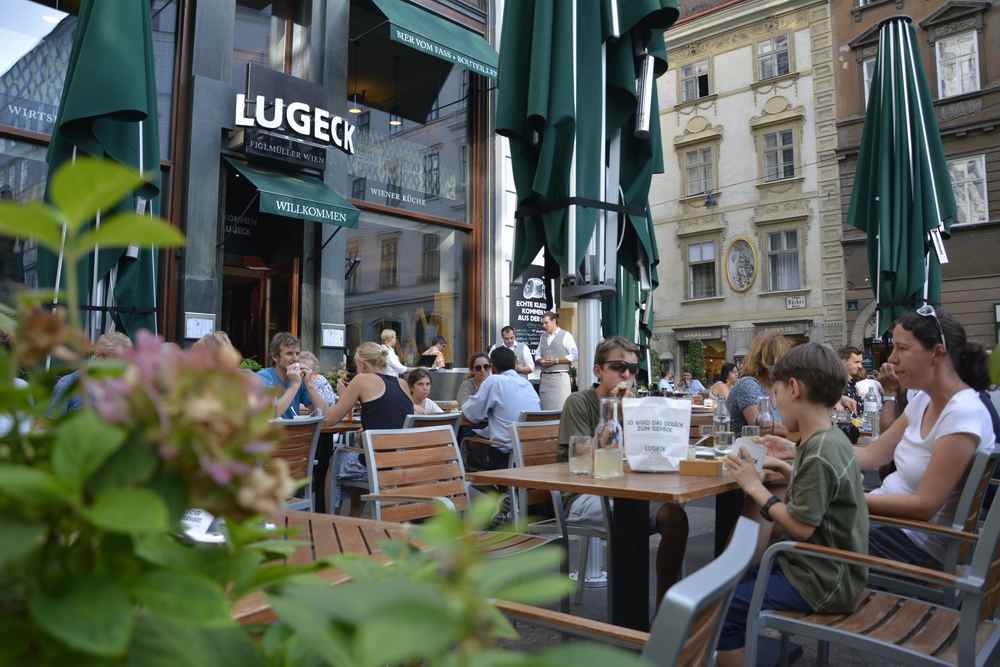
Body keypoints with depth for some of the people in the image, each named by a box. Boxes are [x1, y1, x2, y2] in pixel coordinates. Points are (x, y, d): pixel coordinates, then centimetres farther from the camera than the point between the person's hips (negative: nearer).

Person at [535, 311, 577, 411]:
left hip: (560, 376, -5)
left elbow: (574, 356, -7)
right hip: (545, 377, 5)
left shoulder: (565, 335, -1)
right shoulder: (543, 337, 16)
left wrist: (556, 361, -13)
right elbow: (537, 355, 19)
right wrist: (541, 361, -4)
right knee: (545, 408, 5)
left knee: (561, 408, -8)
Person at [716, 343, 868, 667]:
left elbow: (800, 527, -24)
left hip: (823, 583, -10)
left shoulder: (818, 454, -26)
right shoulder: (832, 438, 4)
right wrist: (784, 467, 7)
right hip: (827, 568, 10)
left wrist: (755, 486, -16)